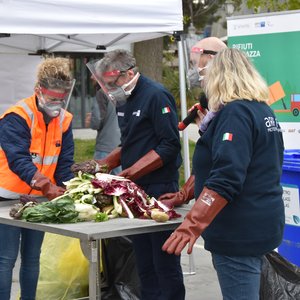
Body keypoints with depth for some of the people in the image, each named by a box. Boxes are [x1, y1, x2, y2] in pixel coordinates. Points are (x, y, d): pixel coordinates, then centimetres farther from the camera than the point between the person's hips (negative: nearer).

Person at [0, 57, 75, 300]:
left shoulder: (64, 120, 1)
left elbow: (64, 164, 2)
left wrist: (65, 190, -16)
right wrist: (47, 187, -41)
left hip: (40, 198, 6)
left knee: (32, 257, 13)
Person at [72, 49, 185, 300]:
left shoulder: (156, 96, -12)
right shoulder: (125, 100, 14)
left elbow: (170, 146, -17)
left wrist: (129, 173, -18)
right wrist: (100, 165, 10)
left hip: (158, 189, -8)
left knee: (164, 263, -4)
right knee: (144, 262, 10)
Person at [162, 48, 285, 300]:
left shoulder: (235, 112, -15)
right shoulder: (264, 110, 16)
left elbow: (226, 178, -26)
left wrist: (194, 222, -31)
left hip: (239, 231, -10)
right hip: (262, 225, 10)